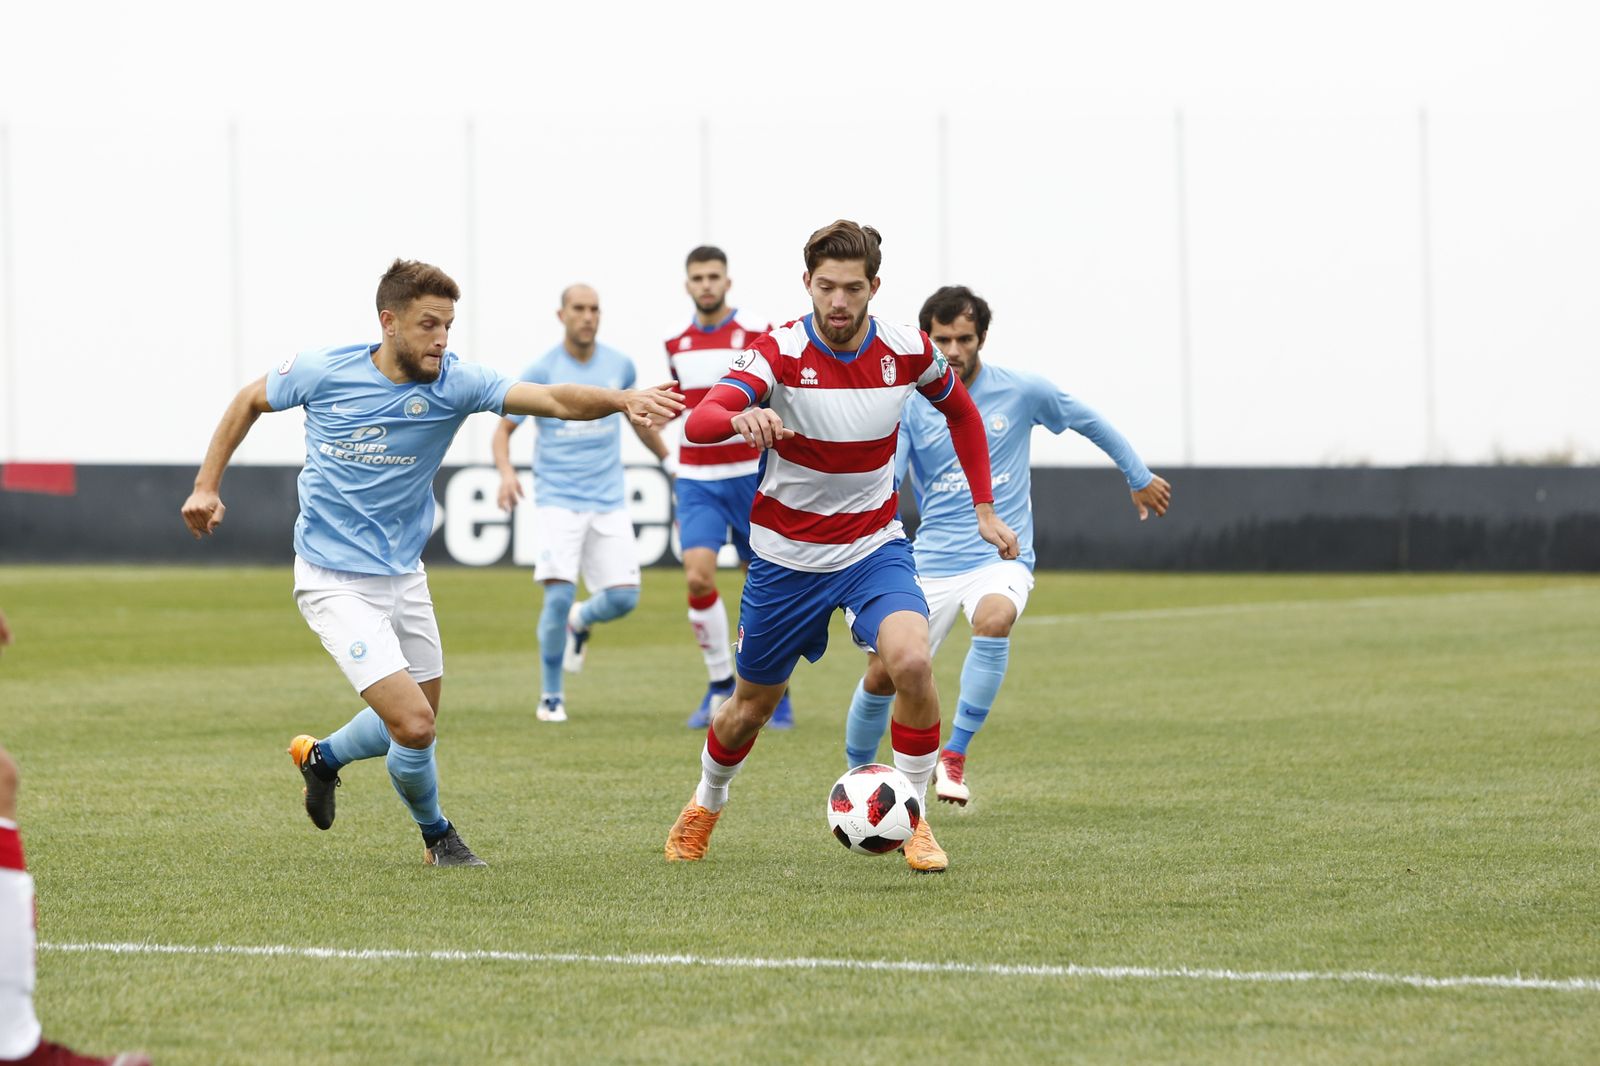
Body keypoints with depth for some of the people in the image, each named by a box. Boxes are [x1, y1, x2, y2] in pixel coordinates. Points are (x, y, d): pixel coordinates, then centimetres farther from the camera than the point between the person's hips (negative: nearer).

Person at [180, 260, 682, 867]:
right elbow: (250, 401, 7)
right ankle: (436, 836, 14)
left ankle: (321, 757, 46)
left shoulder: (454, 384, -12)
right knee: (415, 725, -14)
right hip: (336, 583, -5)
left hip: (404, 577, 5)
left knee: (416, 719, 17)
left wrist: (623, 401, -45)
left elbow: (554, 400, -27)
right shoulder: (322, 373, -14)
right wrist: (207, 485, 4)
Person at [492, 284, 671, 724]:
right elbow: (504, 428, 0)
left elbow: (638, 418, 25)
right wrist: (506, 472, -18)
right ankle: (551, 696, 2)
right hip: (558, 500, -3)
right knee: (559, 596, -16)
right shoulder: (541, 371, -4)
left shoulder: (619, 365, 6)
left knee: (623, 598, -7)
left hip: (609, 502, 3)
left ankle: (580, 622, 30)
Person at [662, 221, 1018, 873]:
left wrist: (984, 509, 9)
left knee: (912, 661, -26)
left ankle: (912, 820, -8)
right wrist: (741, 417, -57)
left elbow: (960, 412, 12)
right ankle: (705, 805, 45)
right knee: (752, 705, 12)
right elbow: (698, 422, -34)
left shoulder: (906, 350, -10)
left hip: (874, 548, 1)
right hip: (786, 554, -1)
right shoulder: (781, 351, -19)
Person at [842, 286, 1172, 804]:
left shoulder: (1021, 391, -3)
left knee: (994, 619, -35)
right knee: (883, 673, -4)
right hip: (932, 561, 2)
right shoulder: (909, 405, -2)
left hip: (1002, 556, -2)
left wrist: (1141, 478, 22)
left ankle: (954, 756, -25)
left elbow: (1091, 423, 13)